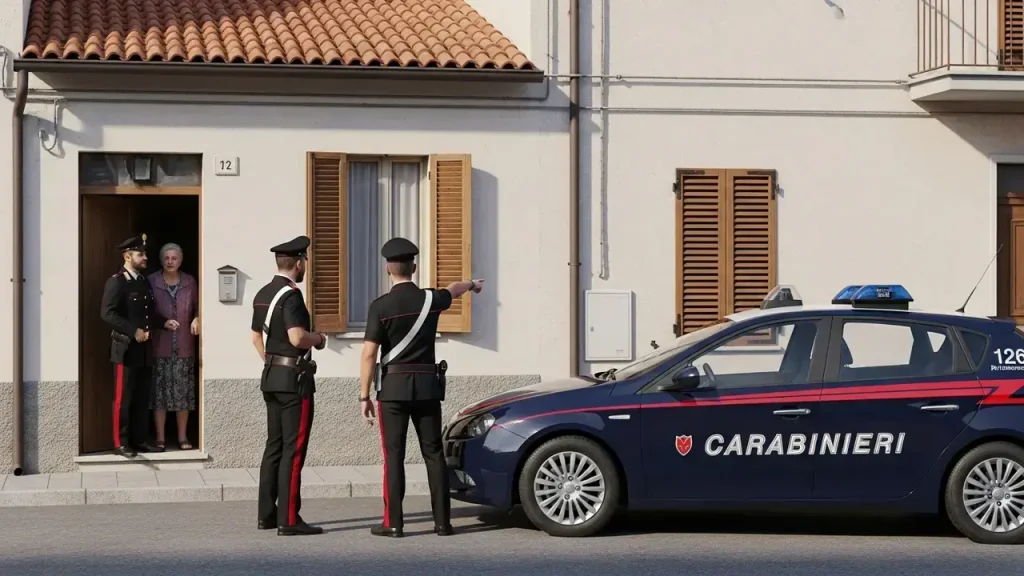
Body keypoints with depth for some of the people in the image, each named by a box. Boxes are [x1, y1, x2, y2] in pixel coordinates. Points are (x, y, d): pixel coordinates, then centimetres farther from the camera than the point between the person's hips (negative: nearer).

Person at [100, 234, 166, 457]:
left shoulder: (144, 282, 16)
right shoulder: (116, 281, -9)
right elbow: (107, 313, -17)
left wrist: (163, 322, 5)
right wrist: (133, 331, -21)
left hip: (143, 348, 8)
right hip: (126, 348, -8)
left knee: (142, 397, 11)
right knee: (123, 398, -4)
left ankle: (140, 440, 17)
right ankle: (120, 443, 0)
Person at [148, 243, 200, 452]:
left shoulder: (190, 282, 6)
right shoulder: (152, 281, 0)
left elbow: (198, 308, 14)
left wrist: (197, 319, -6)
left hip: (184, 346, 2)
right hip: (160, 346, -2)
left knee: (183, 391, 3)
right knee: (160, 391, -2)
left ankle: (183, 437, 11)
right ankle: (160, 438, 5)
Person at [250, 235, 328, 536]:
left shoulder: (262, 294, 12)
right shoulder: (291, 295, -17)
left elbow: (256, 337, 20)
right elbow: (297, 338, -27)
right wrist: (319, 339, -8)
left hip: (271, 377, 9)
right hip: (294, 378, -9)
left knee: (274, 445, 14)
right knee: (293, 449, -7)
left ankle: (267, 514, 18)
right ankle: (289, 520, -7)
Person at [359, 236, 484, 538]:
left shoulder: (380, 306, -10)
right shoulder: (430, 299, 2)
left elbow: (369, 354, -12)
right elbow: (453, 289, 27)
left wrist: (364, 395, -4)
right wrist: (472, 284, 49)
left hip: (394, 388, -3)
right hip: (427, 385, 3)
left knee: (394, 455, -1)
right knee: (433, 453, 7)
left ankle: (393, 522, -2)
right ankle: (442, 521, 8)